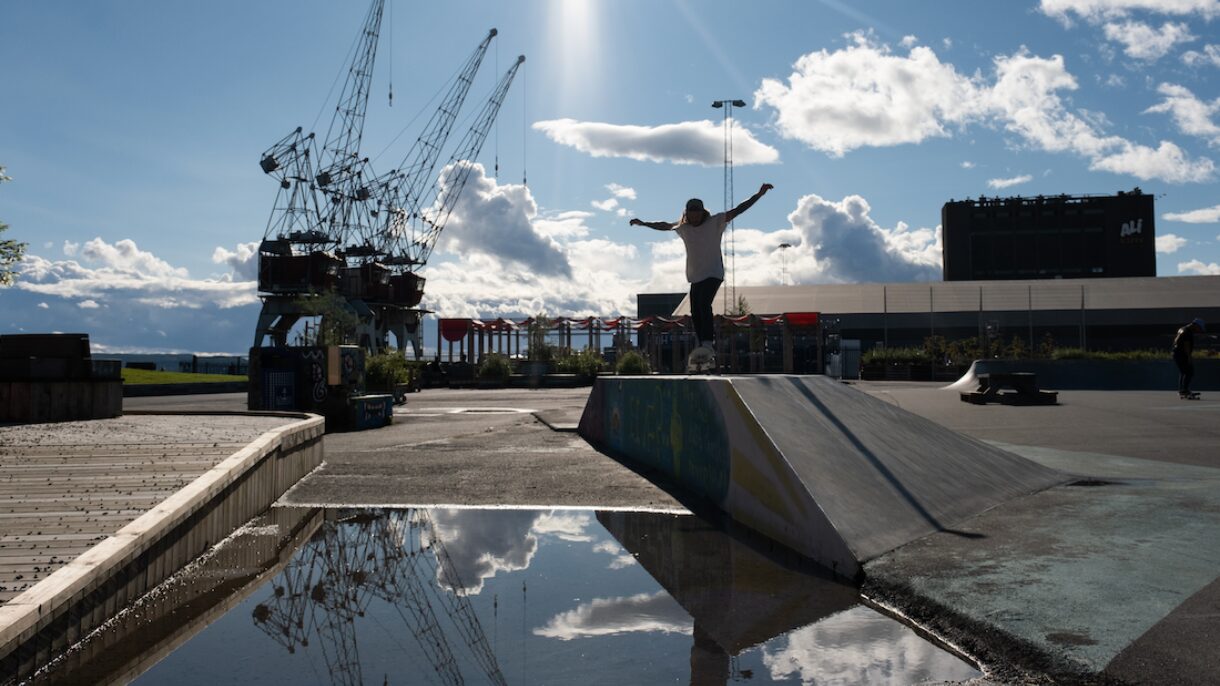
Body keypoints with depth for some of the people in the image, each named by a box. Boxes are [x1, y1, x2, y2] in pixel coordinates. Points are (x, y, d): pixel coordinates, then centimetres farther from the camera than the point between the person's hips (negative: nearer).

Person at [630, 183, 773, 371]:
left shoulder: (715, 222, -4)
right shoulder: (683, 228, 7)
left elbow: (737, 210, -8)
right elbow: (664, 226, 24)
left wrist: (759, 194, -14)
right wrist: (643, 223, 35)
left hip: (713, 274, -6)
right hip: (695, 276, 6)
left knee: (704, 305, -26)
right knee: (695, 313, 3)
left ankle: (707, 344, -33)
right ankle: (706, 351, 10)